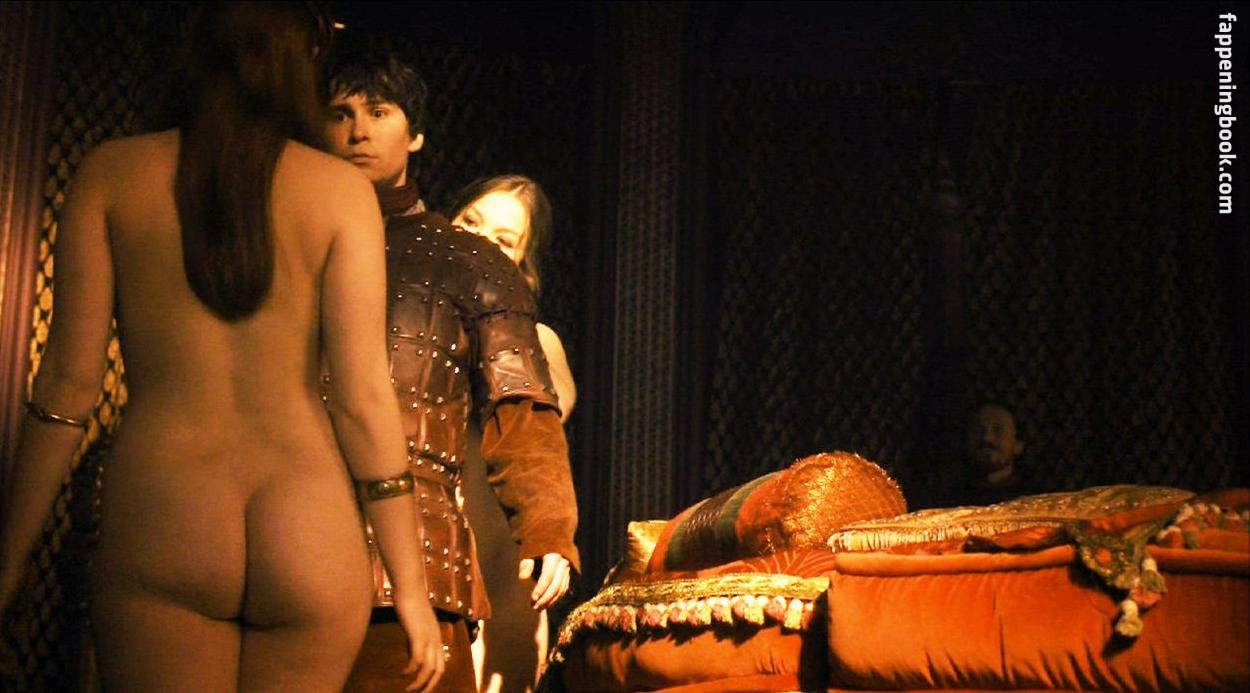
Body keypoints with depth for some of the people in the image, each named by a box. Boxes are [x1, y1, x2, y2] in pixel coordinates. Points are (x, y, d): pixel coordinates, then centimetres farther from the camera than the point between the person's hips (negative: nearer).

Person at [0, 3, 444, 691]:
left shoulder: (111, 171, 5)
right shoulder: (340, 187, 2)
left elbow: (69, 378, 2)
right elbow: (362, 391, -3)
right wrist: (409, 583, 3)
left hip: (158, 514, 0)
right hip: (310, 530, 0)